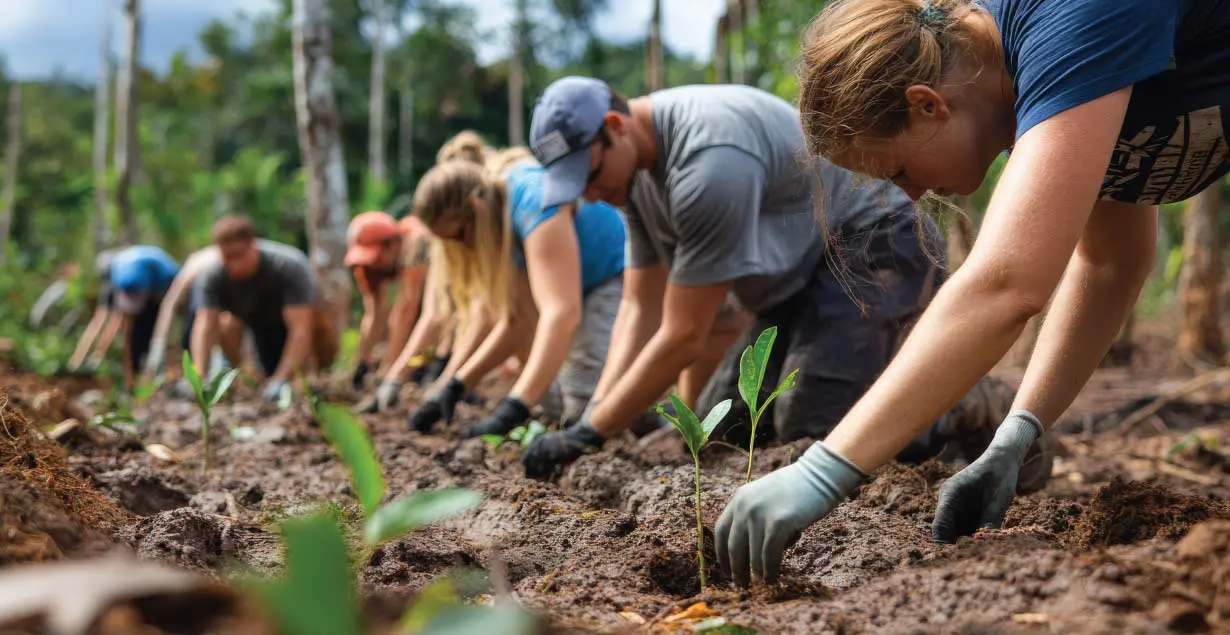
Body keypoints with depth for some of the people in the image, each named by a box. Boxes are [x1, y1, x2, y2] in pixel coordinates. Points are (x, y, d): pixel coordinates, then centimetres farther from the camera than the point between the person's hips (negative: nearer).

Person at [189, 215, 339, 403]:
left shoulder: (290, 266, -36)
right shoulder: (210, 276, -27)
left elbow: (300, 329, -41)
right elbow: (204, 328, -34)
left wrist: (281, 380, -50)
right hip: (262, 329, 4)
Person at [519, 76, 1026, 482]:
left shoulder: (708, 162, -30)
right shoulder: (639, 167, 0)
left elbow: (685, 337, -26)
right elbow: (640, 309, 2)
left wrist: (591, 432, -19)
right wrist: (592, 417, -10)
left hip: (878, 247, -10)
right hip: (809, 268, 10)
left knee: (809, 428, -23)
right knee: (718, 425, 5)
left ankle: (974, 413, -3)